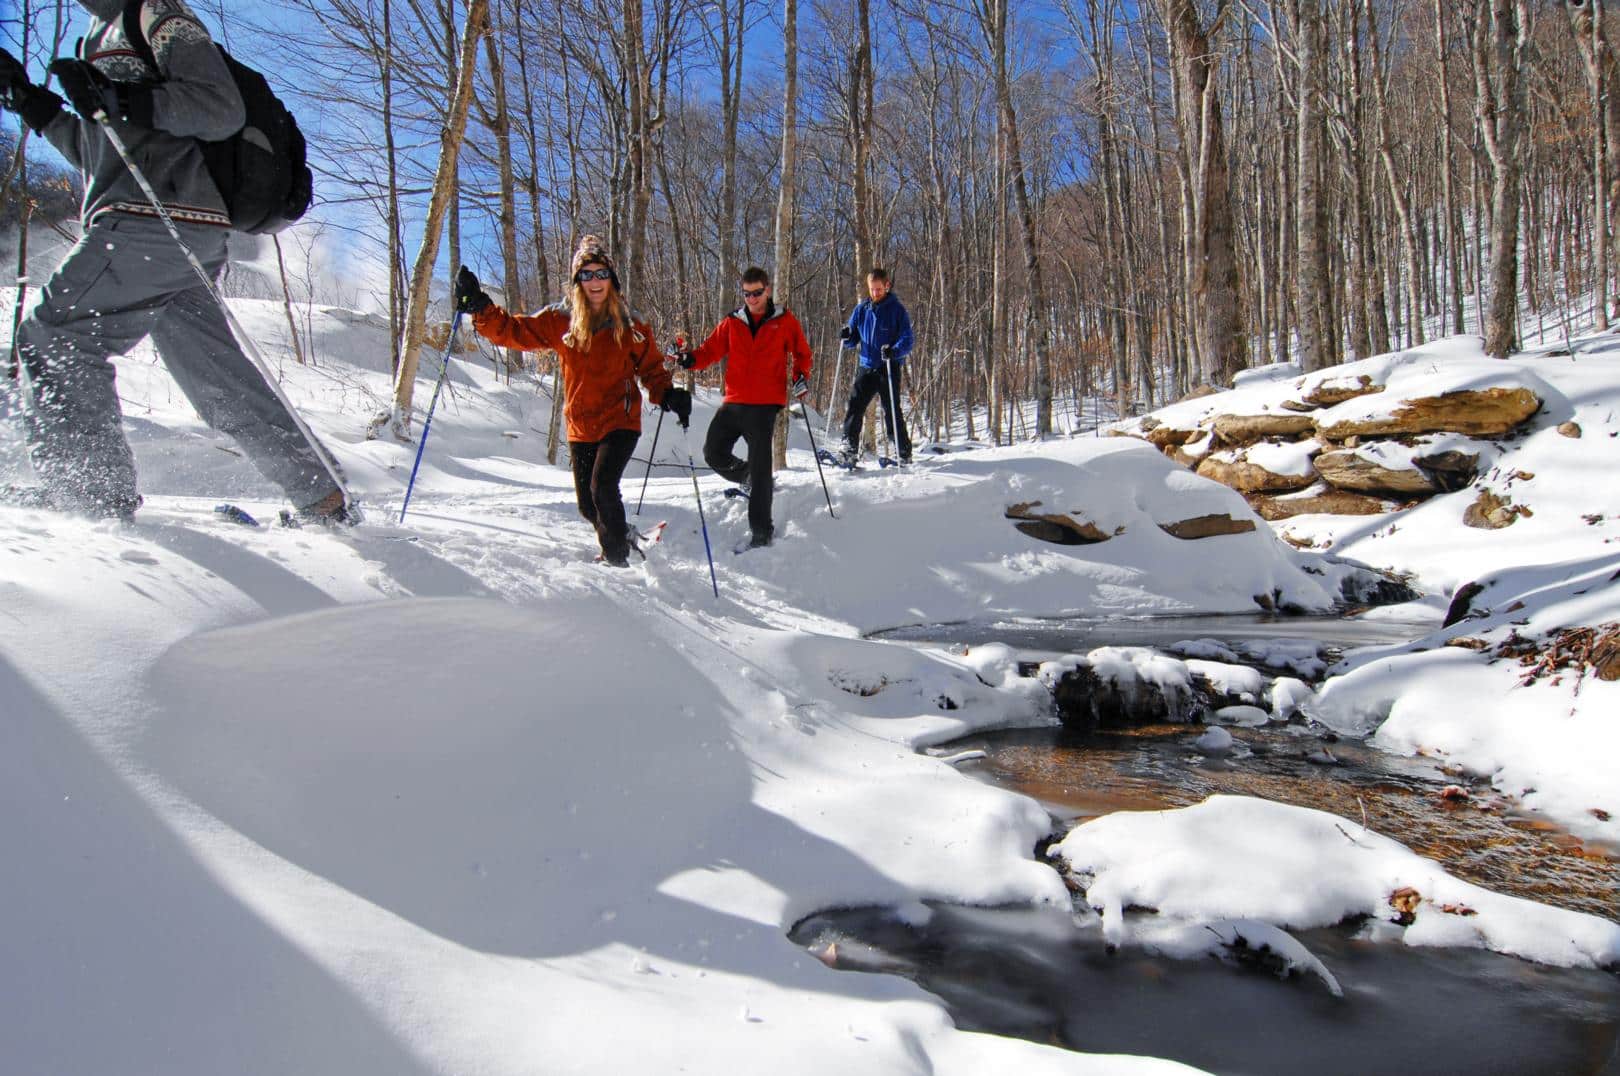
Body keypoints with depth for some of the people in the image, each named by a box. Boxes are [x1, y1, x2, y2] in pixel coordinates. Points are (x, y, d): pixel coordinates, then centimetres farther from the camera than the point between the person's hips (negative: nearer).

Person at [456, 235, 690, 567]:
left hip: (620, 422, -3)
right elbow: (514, 331, -1)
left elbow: (652, 368, 4)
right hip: (580, 427, 3)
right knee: (587, 503, 10)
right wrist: (479, 307, -15)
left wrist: (669, 395, -14)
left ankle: (616, 558, -6)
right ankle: (621, 537, 39)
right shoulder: (559, 320, 0)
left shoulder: (630, 324, -2)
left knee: (602, 487, -23)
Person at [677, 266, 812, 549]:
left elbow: (802, 353, 13)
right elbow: (711, 349, 6)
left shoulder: (785, 321, 5)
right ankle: (750, 479, 33)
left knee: (760, 466, -8)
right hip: (733, 402, 4)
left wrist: (801, 377, -5)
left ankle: (761, 531, -1)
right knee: (713, 453, 5)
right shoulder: (732, 322, 10)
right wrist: (691, 359, -14)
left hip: (765, 405, -4)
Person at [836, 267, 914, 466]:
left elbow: (907, 341, -8)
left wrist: (894, 351, -28)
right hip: (866, 367, 4)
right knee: (854, 407, -5)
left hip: (889, 369, -4)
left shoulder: (897, 310, -3)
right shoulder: (861, 309, 10)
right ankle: (850, 451, 1)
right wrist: (846, 336, -9)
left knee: (892, 412, -1)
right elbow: (853, 339, 15)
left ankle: (904, 454, 10)